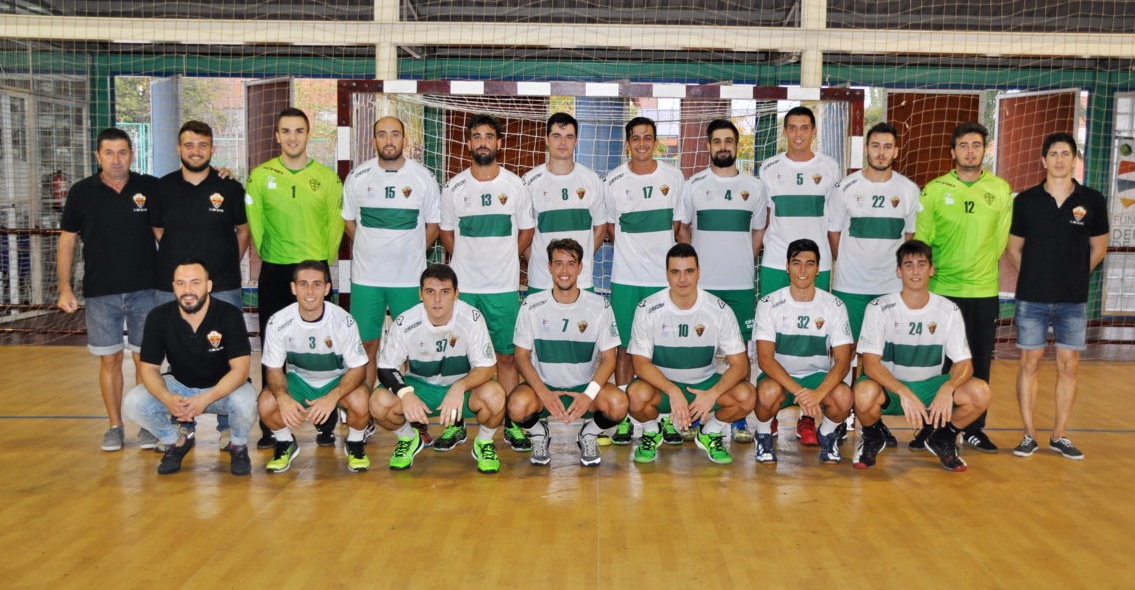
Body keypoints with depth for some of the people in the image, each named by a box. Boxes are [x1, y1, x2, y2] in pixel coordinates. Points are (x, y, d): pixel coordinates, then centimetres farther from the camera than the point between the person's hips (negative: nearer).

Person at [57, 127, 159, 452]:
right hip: (100, 292, 1)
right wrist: (65, 288, 0)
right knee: (110, 360, 7)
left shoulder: (151, 188, -1)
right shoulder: (82, 192, 1)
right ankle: (115, 425, 19)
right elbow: (67, 241, 5)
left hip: (144, 290, 0)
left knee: (145, 358, 5)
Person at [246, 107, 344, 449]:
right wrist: (265, 252, 3)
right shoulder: (261, 176, 3)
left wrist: (326, 257, -1)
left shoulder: (327, 177, 2)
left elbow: (335, 222, 3)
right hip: (274, 273, 1)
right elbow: (253, 221, 5)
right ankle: (271, 428, 14)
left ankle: (326, 426, 12)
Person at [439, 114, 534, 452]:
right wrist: (468, 261, 9)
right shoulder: (454, 187, 3)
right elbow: (446, 233, 13)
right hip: (463, 285, 1)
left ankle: (512, 424, 12)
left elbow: (526, 231, 11)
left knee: (506, 356, 4)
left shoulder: (516, 186, 2)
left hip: (504, 287, 0)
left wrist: (502, 260, 8)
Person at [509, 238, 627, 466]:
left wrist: (589, 395, -22)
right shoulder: (532, 305, -5)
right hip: (543, 385, 0)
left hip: (585, 387, 1)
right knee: (517, 405, -33)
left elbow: (608, 358, -4)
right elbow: (522, 356, -4)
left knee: (618, 404, -30)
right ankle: (539, 434, 5)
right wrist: (544, 393, -21)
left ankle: (589, 435, 5)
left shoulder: (599, 306, -5)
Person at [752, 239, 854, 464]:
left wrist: (818, 393, -31)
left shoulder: (834, 306, -7)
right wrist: (799, 392, -33)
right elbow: (765, 359, -18)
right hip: (779, 377, -1)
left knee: (844, 397, -31)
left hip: (818, 376, 2)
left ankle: (827, 433, 4)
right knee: (768, 392, -36)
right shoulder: (769, 304, -11)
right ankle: (764, 434, -2)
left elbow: (843, 361, -11)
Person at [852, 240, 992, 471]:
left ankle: (942, 439, 7)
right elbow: (870, 363, -19)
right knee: (865, 394, -37)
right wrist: (904, 393, -35)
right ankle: (872, 439, 0)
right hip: (889, 387, -3)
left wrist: (947, 388, -30)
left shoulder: (948, 310, -4)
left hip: (930, 386, 3)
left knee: (980, 392, -24)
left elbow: (964, 363, -7)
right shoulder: (879, 308, -13)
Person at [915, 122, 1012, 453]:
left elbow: (1001, 239, 9)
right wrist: (925, 275, -3)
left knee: (980, 363, 7)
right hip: (941, 290, -1)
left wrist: (981, 266, 7)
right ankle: (931, 428, 15)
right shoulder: (934, 189, -1)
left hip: (984, 291, 2)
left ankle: (974, 430, 20)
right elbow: (921, 239, 0)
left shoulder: (1001, 190, 4)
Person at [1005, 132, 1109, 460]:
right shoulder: (1026, 200, -1)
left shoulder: (1092, 200, 0)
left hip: (1073, 301, 1)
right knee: (1030, 363, 2)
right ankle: (1029, 436, 11)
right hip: (1032, 299, -1)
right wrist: (1035, 278, 5)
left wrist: (1074, 276, 8)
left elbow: (1098, 248, 10)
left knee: (1068, 366, 5)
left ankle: (1059, 436, 16)